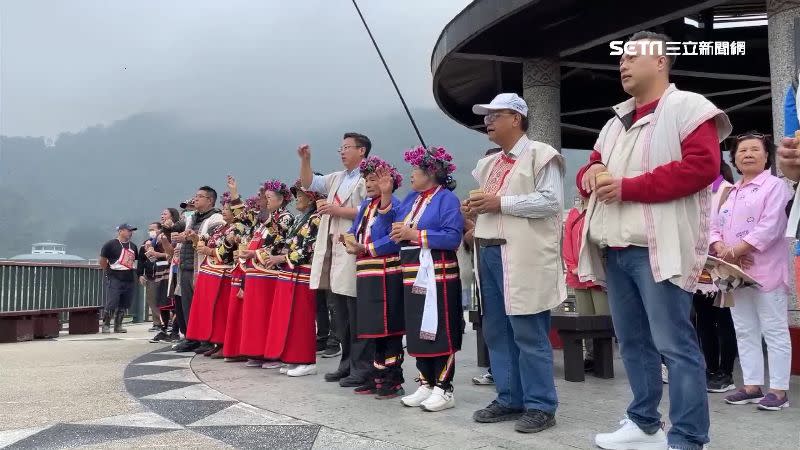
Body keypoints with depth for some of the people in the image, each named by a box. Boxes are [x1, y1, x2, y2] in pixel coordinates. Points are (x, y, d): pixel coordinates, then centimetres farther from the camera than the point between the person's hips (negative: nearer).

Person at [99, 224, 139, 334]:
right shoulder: (111, 244, -5)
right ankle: (106, 325, 2)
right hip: (115, 279, -6)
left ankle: (118, 325, 18)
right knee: (111, 304, -10)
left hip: (129, 279, 6)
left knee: (124, 305, 9)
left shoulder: (133, 246, 16)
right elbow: (102, 261, -4)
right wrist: (109, 272, -1)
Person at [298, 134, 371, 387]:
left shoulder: (367, 179, -6)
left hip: (352, 253, -9)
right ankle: (348, 363, 22)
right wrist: (305, 160, 12)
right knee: (338, 312, 13)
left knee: (357, 314, -5)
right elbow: (309, 183, 26)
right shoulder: (337, 178, 22)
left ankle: (362, 368, 1)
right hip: (332, 251, 9)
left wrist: (337, 210, -13)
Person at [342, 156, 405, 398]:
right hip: (367, 274, 8)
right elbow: (354, 231, 18)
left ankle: (393, 382, 3)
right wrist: (350, 240, -5)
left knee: (389, 328, -4)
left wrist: (365, 249, -16)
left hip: (386, 274, -8)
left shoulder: (393, 204, -7)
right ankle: (378, 377, 23)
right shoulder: (365, 205, 20)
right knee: (374, 327, 13)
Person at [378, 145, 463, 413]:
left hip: (437, 275, -8)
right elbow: (391, 225, 12)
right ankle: (426, 384, 21)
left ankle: (443, 389, 6)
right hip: (412, 275, 8)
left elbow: (453, 237, -20)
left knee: (440, 331, -2)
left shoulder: (447, 199, -8)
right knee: (417, 331, 11)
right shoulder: (411, 199, 15)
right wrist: (386, 196, 6)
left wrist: (415, 234, -19)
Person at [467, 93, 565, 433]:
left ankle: (540, 406, 5)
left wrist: (501, 203, -14)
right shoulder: (488, 164, 22)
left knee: (529, 335, -5)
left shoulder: (540, 154, -2)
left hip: (524, 258, -8)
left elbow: (551, 201, -14)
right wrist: (476, 208, 7)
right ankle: (509, 399, 21)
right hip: (490, 254, 8)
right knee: (497, 333, 10)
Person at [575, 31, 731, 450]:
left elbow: (702, 165, -14)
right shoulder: (616, 122, 23)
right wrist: (591, 174, 1)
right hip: (615, 250, 8)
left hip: (659, 248, -8)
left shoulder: (687, 107, 0)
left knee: (674, 345, -7)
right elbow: (589, 170, 28)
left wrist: (628, 186, -16)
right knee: (632, 342, 13)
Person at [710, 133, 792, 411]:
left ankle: (779, 390, 4)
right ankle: (752, 386, 17)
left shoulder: (775, 186, -3)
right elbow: (714, 227, 11)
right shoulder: (728, 193, 18)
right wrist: (722, 250, -9)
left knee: (774, 331, -1)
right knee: (745, 332, 10)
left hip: (766, 271, -7)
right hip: (735, 273, 7)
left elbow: (770, 228, -15)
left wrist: (735, 250, -18)